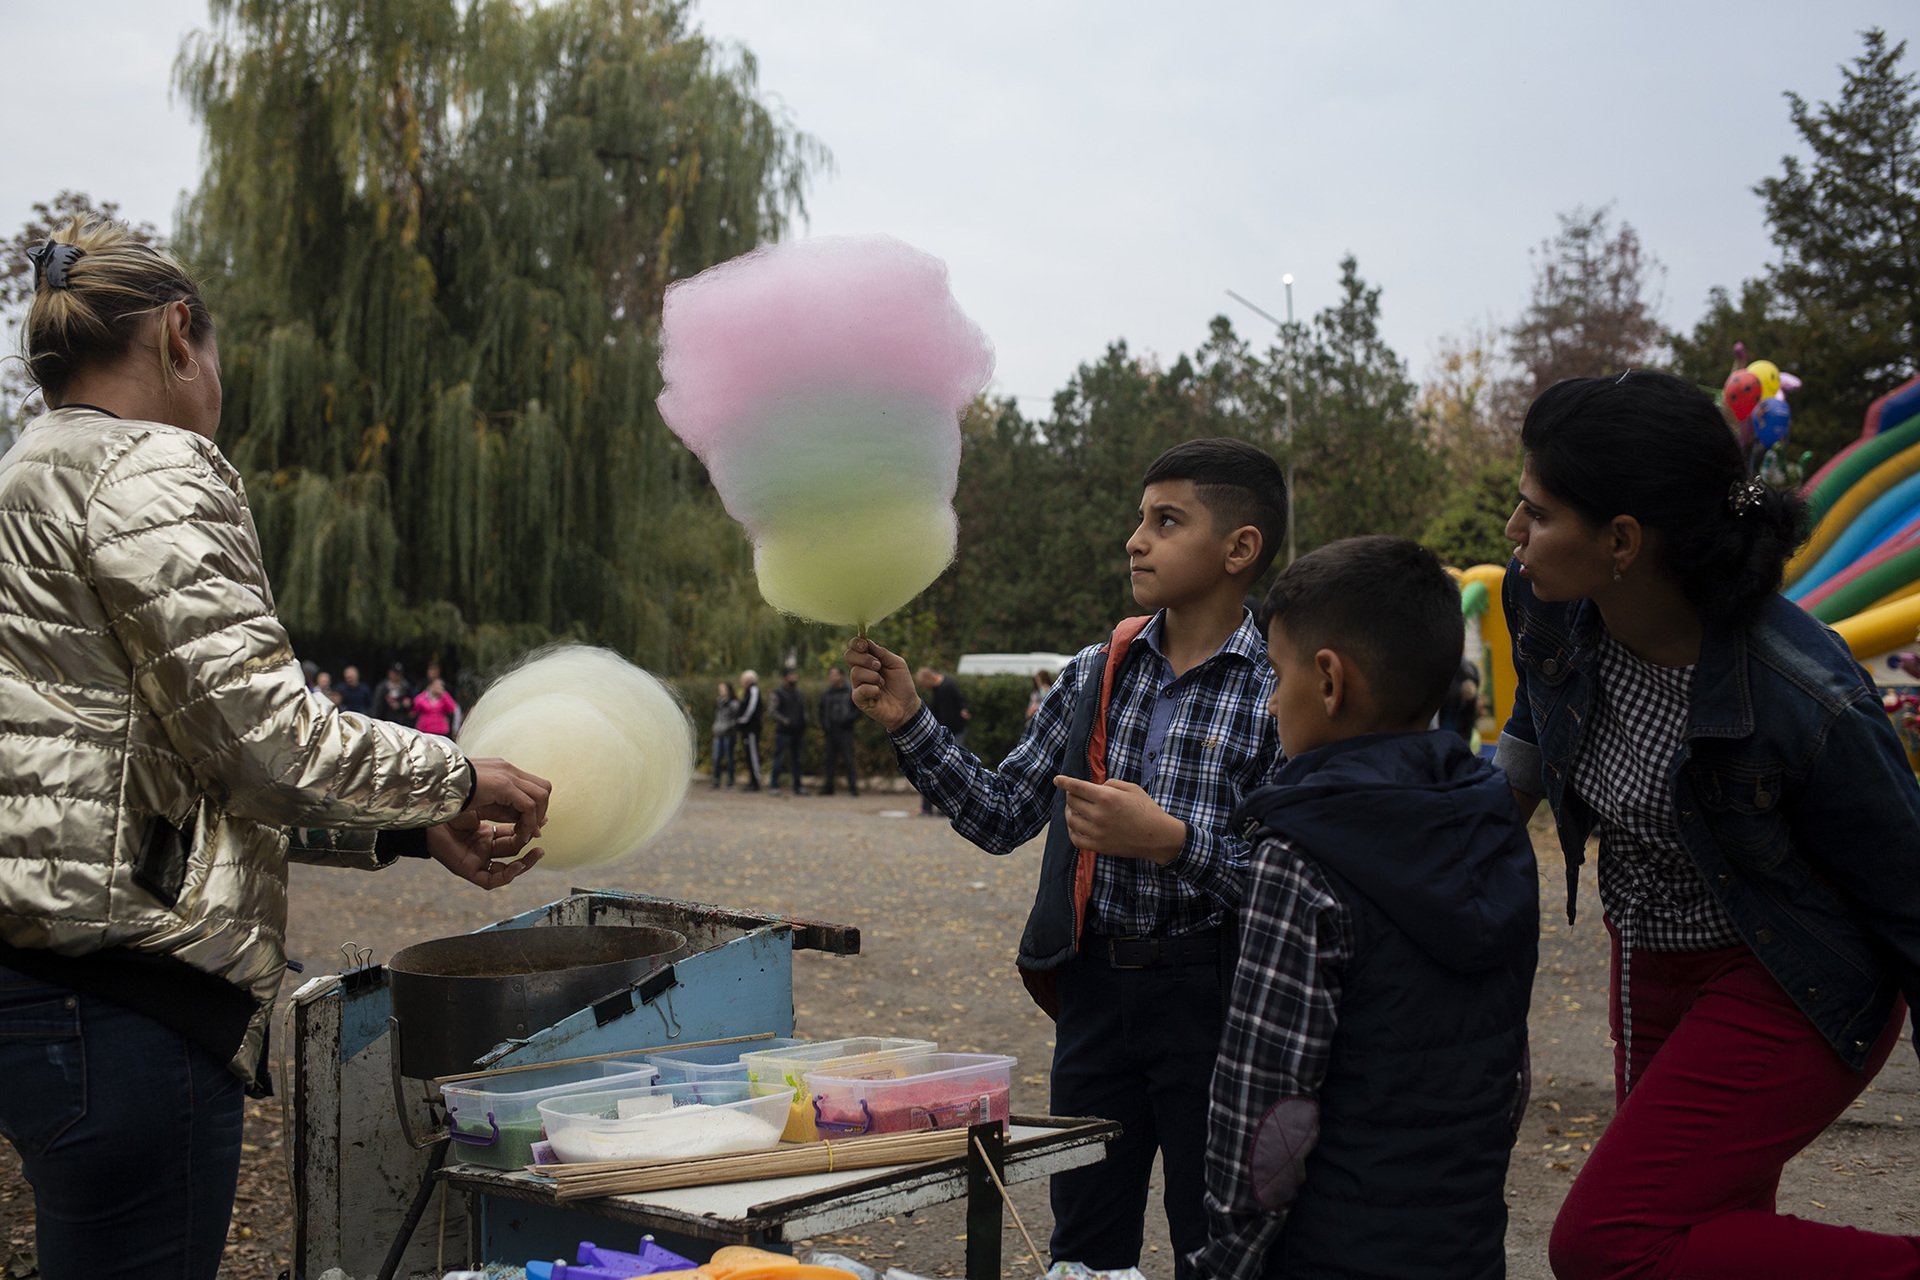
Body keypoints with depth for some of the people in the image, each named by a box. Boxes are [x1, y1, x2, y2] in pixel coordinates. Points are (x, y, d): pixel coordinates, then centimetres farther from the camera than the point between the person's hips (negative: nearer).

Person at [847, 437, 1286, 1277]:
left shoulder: (1281, 696, -11)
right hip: (1094, 987, 5)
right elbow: (1001, 817, 6)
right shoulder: (1094, 677, 4)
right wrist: (910, 724, -3)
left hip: (1209, 996, -4)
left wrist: (1173, 842, -27)